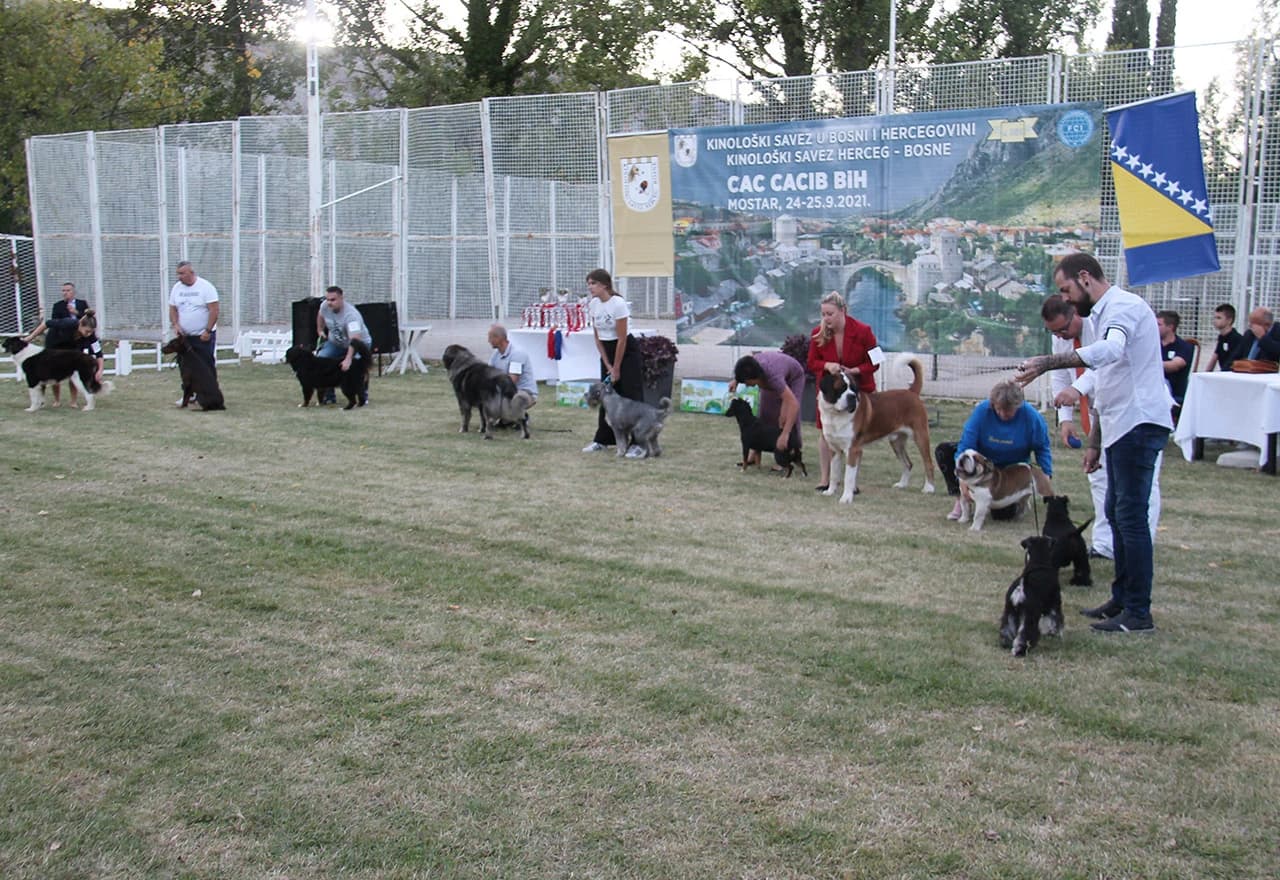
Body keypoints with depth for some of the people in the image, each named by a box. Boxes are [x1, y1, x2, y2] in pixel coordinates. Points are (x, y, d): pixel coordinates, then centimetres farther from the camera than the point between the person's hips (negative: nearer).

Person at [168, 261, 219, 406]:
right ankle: (187, 395, 16)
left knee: (207, 367, -2)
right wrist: (175, 325, -6)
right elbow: (173, 309, 11)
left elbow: (214, 310, -14)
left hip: (204, 336, -5)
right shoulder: (176, 288, 6)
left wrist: (208, 331, -18)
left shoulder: (206, 287, -10)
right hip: (185, 336, 5)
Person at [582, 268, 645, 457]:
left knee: (631, 396, -8)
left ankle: (639, 443, -7)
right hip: (607, 352, 7)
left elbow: (622, 339, -20)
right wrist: (608, 365, -1)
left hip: (626, 352, -7)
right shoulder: (593, 305, -1)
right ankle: (602, 439, 18)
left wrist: (616, 369, -15)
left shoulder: (618, 303, -22)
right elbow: (597, 338, 4)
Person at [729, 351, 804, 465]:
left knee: (788, 417, -19)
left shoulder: (773, 376, -48)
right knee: (765, 413, -1)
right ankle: (755, 454, 5)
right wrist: (736, 381, -20)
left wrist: (784, 435, -59)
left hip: (793, 377, -5)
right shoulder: (750, 366, -32)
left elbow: (794, 404, -55)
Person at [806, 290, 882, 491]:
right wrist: (827, 365, -23)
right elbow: (811, 363, -1)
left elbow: (873, 363, -9)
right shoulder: (818, 333, -10)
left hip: (858, 389, -2)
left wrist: (854, 371, -25)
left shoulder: (863, 331, -17)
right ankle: (826, 479, 9)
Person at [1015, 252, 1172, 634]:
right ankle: (1122, 600, 24)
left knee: (1131, 516, -8)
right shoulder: (1104, 314, 22)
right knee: (1117, 513, 15)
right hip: (1122, 427, 11)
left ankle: (1138, 615, -3)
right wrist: (1094, 442, 25)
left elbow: (1109, 350, -34)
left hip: (1139, 424, -11)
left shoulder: (1123, 306, -11)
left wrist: (1045, 363, -38)